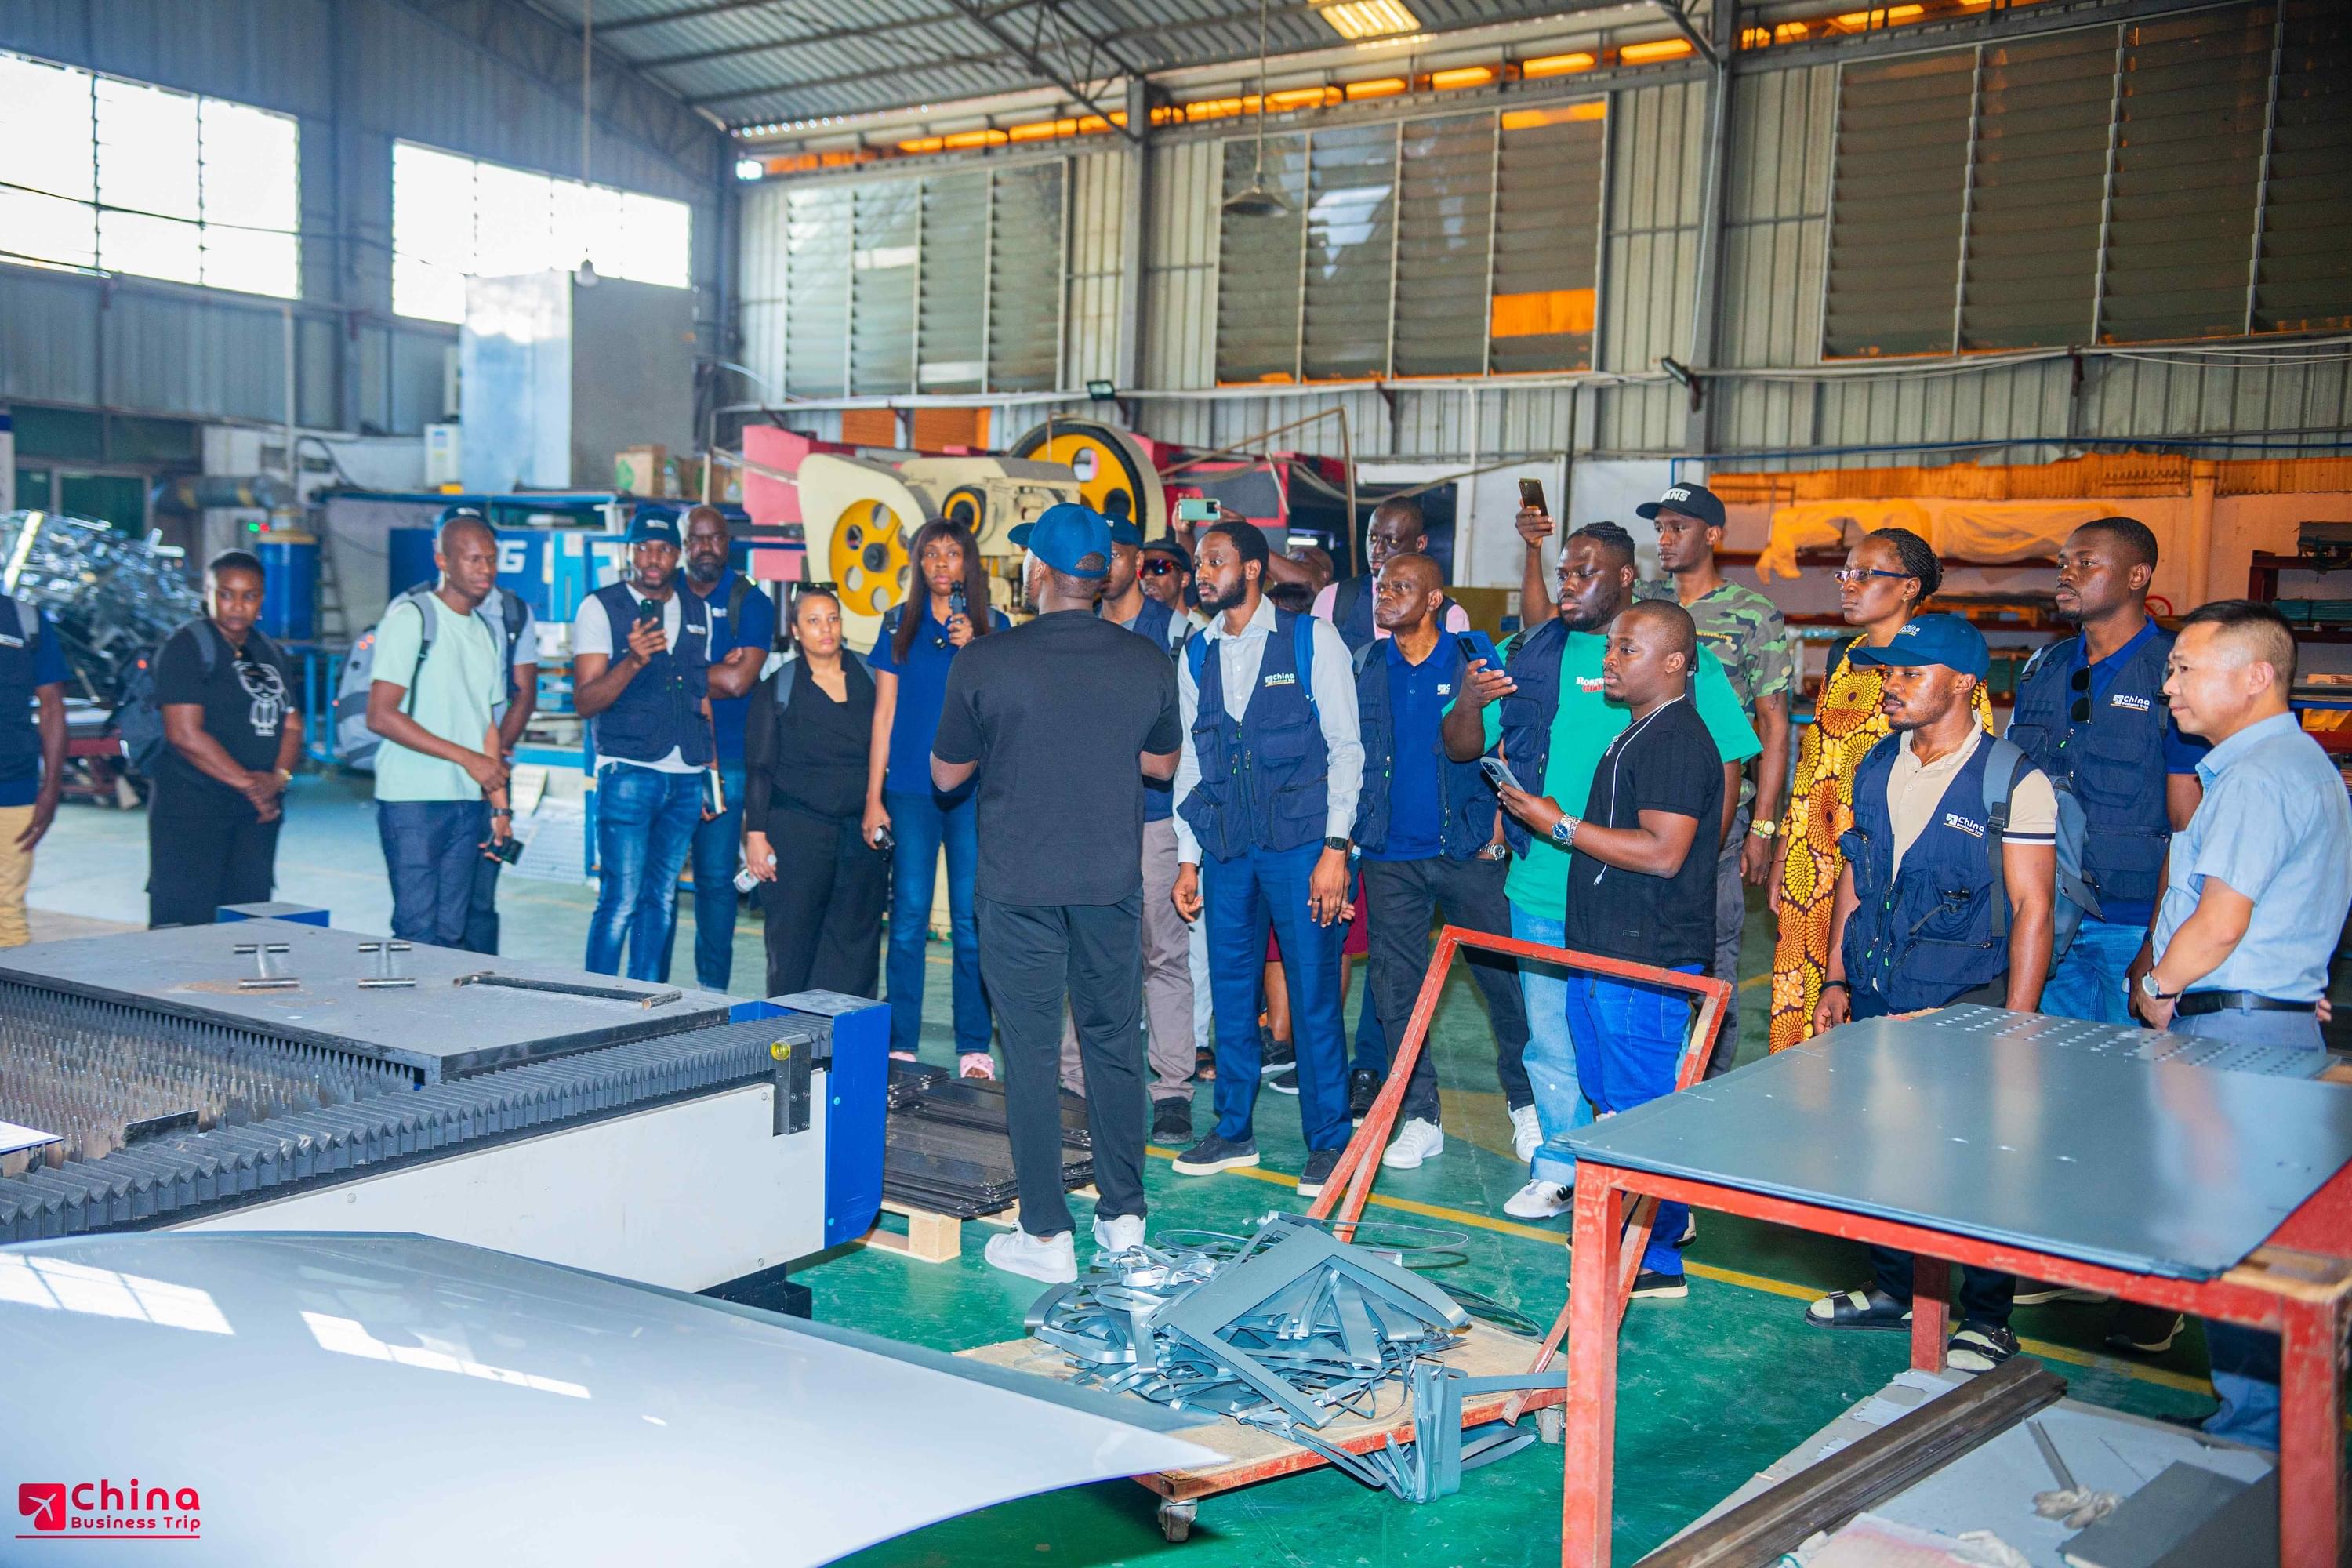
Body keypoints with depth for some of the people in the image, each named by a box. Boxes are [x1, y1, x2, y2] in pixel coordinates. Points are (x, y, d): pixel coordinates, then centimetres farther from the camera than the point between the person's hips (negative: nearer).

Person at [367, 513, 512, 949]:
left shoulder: (491, 631, 16)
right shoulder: (411, 616, -6)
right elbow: (381, 716, -13)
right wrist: (467, 757, -15)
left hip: (469, 803, 6)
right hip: (413, 800, -6)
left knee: (452, 932, 8)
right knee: (418, 933, -8)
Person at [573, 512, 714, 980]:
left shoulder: (698, 612, 14)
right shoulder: (601, 608, -2)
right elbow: (585, 701, -9)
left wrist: (713, 773, 16)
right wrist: (633, 661, -25)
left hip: (687, 778, 5)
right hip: (628, 774, -5)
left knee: (662, 900, 9)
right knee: (620, 901, -8)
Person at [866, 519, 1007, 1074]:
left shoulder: (992, 626, 8)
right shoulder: (900, 624, 9)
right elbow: (884, 711, 8)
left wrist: (973, 651, -12)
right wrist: (873, 796, 4)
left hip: (974, 788, 0)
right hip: (911, 788, 0)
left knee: (971, 920, 0)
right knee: (909, 917, -1)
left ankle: (974, 1048, 6)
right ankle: (900, 1046, 6)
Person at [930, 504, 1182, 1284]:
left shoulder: (985, 663, -11)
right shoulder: (1148, 663, -2)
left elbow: (946, 774, 1)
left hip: (1018, 886, -3)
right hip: (1113, 882, 3)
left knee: (1031, 1053, 4)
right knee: (1115, 1043, 14)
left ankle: (1047, 1235, 8)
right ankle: (1123, 1217, 23)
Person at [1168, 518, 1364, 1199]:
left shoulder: (1311, 640, -3)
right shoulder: (1197, 656, 10)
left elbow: (1346, 747, -4)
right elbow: (1190, 760, 15)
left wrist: (1335, 848, -11)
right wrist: (1188, 857, 10)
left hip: (1300, 843, -4)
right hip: (1226, 847, 4)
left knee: (1313, 993, -1)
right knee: (1231, 990, 9)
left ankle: (1328, 1142, 10)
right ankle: (1232, 1131, 22)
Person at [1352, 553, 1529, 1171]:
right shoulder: (1364, 667, 6)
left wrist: (1498, 822, -5)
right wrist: (1346, 832, 2)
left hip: (1466, 849, -3)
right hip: (1390, 855, 3)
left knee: (1503, 976, 3)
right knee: (1397, 986, 5)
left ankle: (1525, 1100, 21)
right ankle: (1419, 1116, 15)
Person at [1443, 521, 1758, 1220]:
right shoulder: (1528, 655, 8)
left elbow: (1727, 765, 0)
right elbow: (1462, 748, 9)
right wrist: (1470, 704, -14)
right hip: (1542, 890, 3)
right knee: (1551, 1037, 11)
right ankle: (1557, 1170, 26)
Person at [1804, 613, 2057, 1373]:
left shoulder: (2013, 782, -11)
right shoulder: (1876, 767, 7)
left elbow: (2032, 908, -11)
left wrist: (2015, 1025, -14)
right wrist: (1836, 980, 12)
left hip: (1965, 1009, -5)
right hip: (1875, 999, 6)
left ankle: (1986, 1322, 18)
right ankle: (1893, 1289, 31)